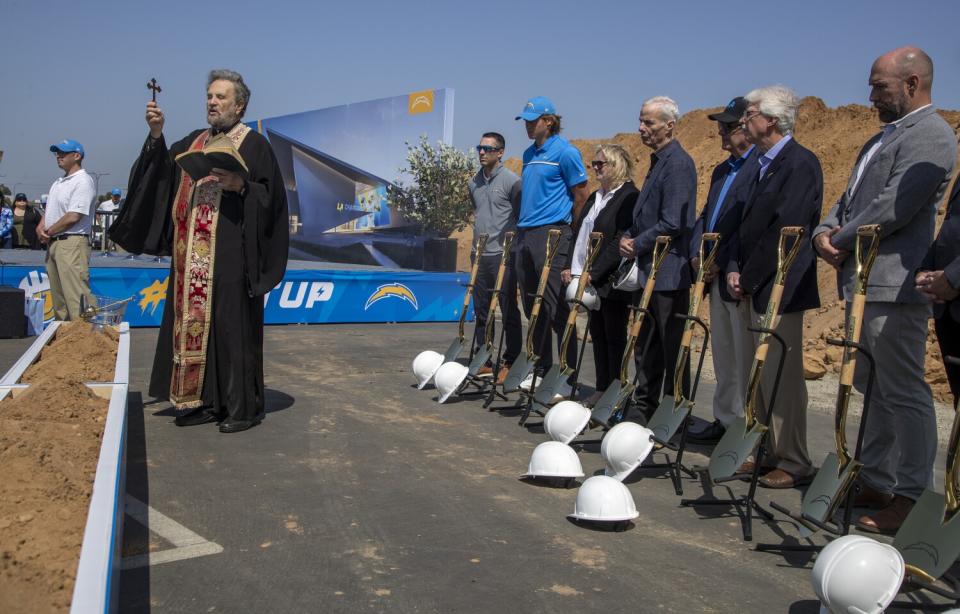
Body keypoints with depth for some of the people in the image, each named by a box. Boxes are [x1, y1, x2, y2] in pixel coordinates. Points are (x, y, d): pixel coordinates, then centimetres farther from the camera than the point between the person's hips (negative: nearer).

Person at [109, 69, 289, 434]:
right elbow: (161, 174, 8)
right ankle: (206, 401, 15)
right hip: (193, 257, 6)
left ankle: (244, 406, 3)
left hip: (231, 257, -6)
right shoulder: (193, 143, 19)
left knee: (233, 325, -5)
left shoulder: (255, 145, 1)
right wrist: (156, 135, -4)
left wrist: (240, 186, -20)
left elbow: (270, 197, -5)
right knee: (194, 322, 7)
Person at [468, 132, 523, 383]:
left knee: (508, 311, -1)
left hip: (503, 255, -7)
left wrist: (511, 244, -8)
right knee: (481, 310, 11)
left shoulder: (511, 181, -7)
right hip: (480, 255, 7)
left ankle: (511, 363, 6)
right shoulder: (474, 182, 13)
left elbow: (521, 218, -5)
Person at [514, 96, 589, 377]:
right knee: (532, 306, 11)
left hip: (552, 233, -8)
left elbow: (581, 196, -5)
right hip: (524, 234, 8)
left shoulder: (565, 152, -7)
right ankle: (541, 367, 21)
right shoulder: (529, 154, 16)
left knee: (556, 307, -7)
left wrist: (571, 233, -1)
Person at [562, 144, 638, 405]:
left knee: (614, 337, 0)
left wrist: (594, 272, -22)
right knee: (598, 334, 13)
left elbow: (621, 242, -20)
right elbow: (580, 234, 20)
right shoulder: (595, 198, 17)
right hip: (591, 280, 9)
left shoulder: (629, 197, -12)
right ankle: (602, 389, 21)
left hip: (612, 281, -9)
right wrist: (571, 267, 8)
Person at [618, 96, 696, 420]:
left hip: (669, 274, -10)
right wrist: (629, 237, 5)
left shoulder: (678, 163, -15)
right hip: (650, 271, 10)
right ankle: (645, 408, 27)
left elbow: (672, 224, -22)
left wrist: (637, 245, -11)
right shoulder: (659, 161, 16)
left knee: (672, 350, -1)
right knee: (646, 346, 16)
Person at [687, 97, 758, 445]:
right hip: (717, 277, 9)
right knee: (723, 355, 16)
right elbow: (706, 215, 18)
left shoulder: (761, 167, -12)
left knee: (746, 358, -2)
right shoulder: (722, 171, 18)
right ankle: (724, 419, 26)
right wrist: (697, 253, 2)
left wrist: (722, 262, -17)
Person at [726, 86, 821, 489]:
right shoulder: (761, 164, 17)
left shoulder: (801, 164, -11)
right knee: (754, 377, 13)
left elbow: (785, 230, -19)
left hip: (779, 289, -9)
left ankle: (792, 463, 8)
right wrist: (734, 269, 4)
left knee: (782, 377, -3)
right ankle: (763, 454, 23)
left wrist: (748, 277, -15)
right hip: (751, 289, 9)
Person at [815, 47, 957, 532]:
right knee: (872, 387, 15)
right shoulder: (882, 139, 22)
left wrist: (840, 241, -9)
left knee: (902, 392, -5)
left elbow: (893, 207, -20)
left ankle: (912, 498, 3)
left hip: (895, 285, -10)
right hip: (865, 282, 11)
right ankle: (874, 482, 26)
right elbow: (850, 199, 21)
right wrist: (825, 233, 2)